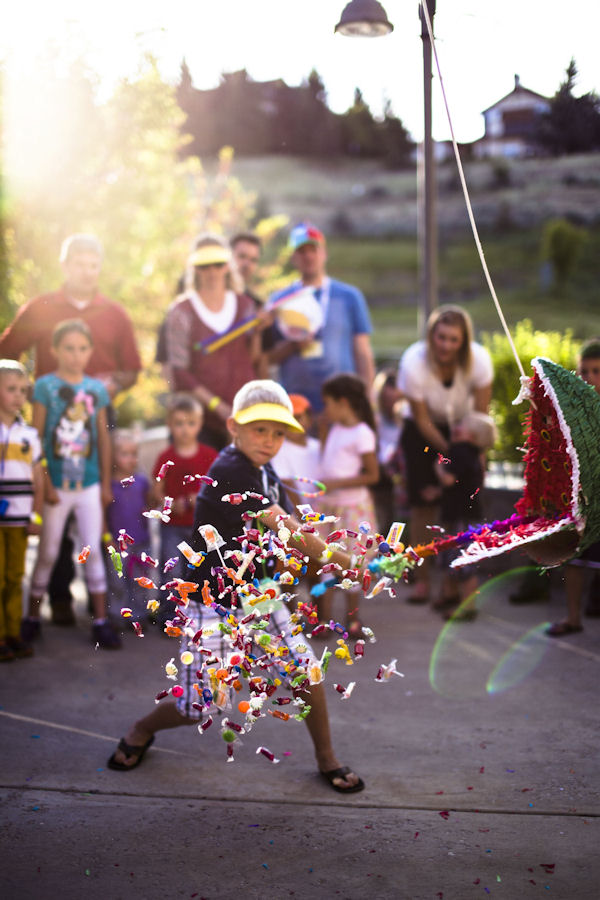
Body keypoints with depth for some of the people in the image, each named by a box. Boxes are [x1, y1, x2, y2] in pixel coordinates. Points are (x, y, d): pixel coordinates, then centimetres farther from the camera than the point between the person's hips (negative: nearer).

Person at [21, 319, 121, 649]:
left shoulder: (97, 389, 4)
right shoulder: (45, 386, -6)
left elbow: (103, 437, 10)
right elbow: (36, 438, -7)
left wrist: (106, 483, 9)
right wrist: (45, 483, -11)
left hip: (89, 485, 3)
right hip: (56, 485, -2)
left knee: (93, 552, 6)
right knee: (47, 553, 7)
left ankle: (100, 621, 12)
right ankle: (32, 618, 21)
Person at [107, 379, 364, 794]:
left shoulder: (267, 474, 6)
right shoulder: (228, 471, -22)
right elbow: (286, 528, -26)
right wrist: (347, 562, -24)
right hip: (213, 604, -7)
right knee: (198, 709, 0)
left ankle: (327, 759, 17)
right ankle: (142, 730, 32)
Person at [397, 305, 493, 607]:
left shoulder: (479, 359, -24)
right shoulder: (413, 362, -28)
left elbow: (481, 415, -14)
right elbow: (422, 420, -18)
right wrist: (449, 452, -19)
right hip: (423, 431, -1)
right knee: (422, 505, -7)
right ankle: (421, 579, 2)